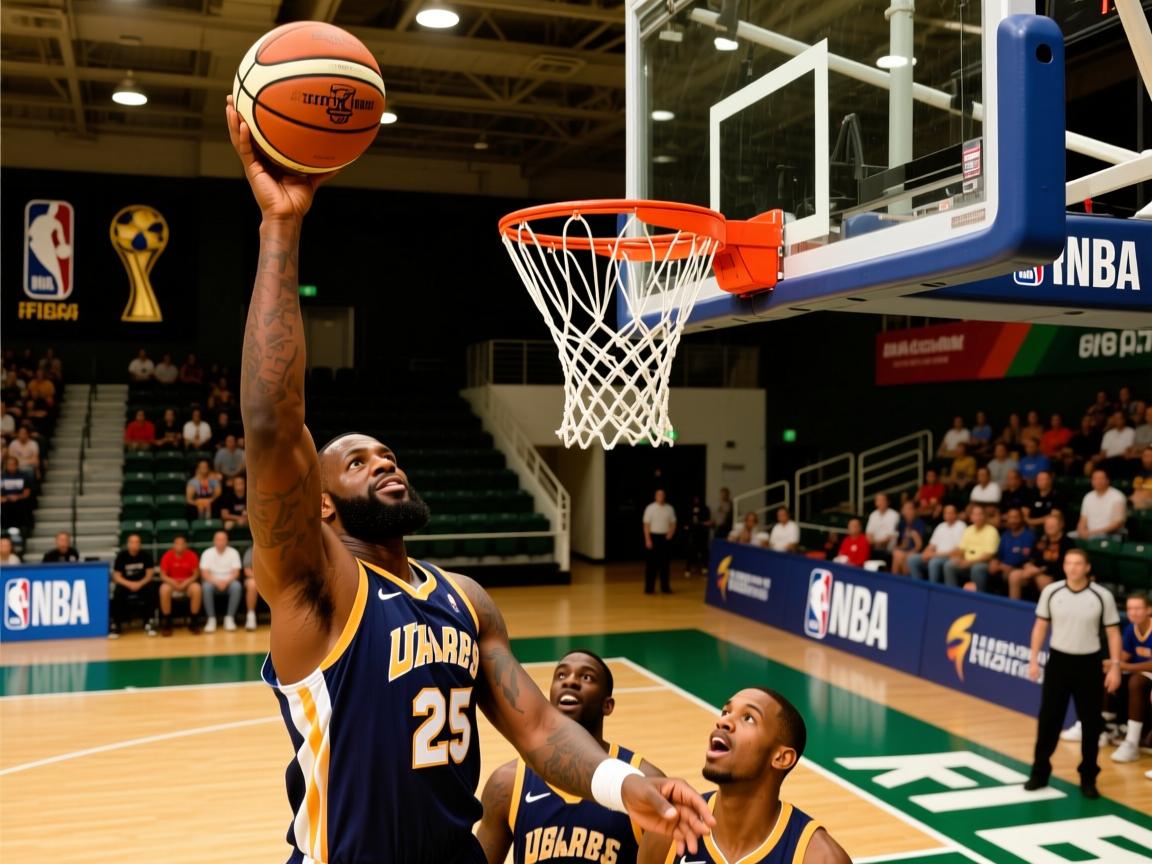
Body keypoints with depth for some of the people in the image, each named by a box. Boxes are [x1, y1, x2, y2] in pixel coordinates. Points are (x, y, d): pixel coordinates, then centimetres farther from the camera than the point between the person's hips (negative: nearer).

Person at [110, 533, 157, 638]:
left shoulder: (145, 555, -6)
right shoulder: (121, 555, -8)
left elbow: (149, 575, -6)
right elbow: (116, 576, -9)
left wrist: (140, 584, -25)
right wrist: (129, 584, -26)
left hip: (142, 583, 0)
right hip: (125, 583, 0)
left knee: (151, 590, -31)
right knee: (118, 592, -32)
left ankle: (148, 623, -19)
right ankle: (116, 625, -23)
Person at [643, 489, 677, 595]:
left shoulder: (670, 508, 5)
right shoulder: (650, 508, -4)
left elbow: (673, 523, 11)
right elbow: (646, 525, -6)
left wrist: (671, 533, -7)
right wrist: (648, 540, -12)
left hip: (665, 538, 3)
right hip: (654, 537, -3)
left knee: (665, 563, 6)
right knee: (652, 563, -2)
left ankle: (665, 587, 14)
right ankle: (649, 587, 3)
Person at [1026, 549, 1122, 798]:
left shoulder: (1103, 596, -6)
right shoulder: (1051, 592, -2)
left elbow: (1113, 633, 0)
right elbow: (1040, 626, 8)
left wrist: (1115, 666, -6)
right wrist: (1034, 659, 4)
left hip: (1088, 664, -1)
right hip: (1058, 660, 1)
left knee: (1091, 723, 5)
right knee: (1048, 719, 4)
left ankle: (1088, 778, 19)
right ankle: (1040, 772, 17)